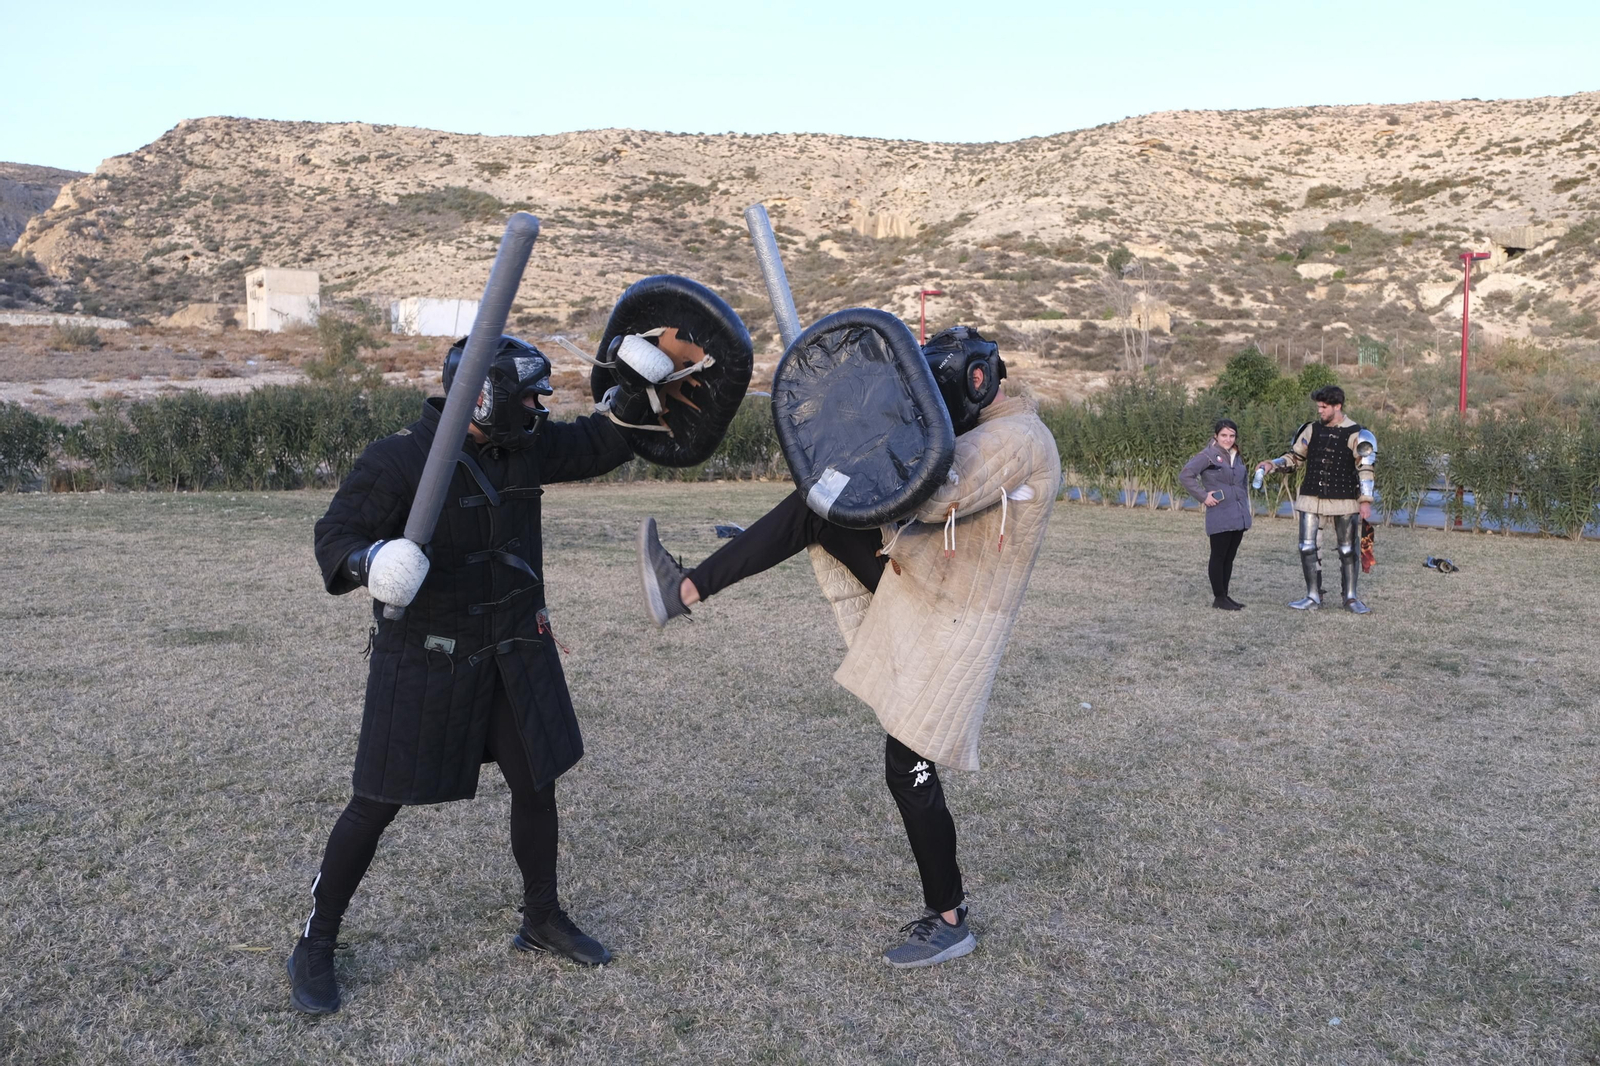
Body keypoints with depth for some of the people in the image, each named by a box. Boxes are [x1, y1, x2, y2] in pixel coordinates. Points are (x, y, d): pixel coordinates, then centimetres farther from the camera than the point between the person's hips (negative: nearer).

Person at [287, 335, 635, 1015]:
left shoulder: (525, 449, 2)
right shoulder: (401, 460, -17)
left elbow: (598, 445, 12)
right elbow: (335, 532, -20)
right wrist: (364, 559, -42)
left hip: (514, 652, 6)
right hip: (424, 658, -6)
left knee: (536, 782, 12)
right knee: (378, 802, 2)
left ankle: (543, 919, 33)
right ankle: (315, 946, 21)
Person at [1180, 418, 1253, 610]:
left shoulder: (1236, 457, 16)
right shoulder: (1208, 455, -8)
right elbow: (1185, 475, -16)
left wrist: (1245, 504, 18)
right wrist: (1203, 496, -15)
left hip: (1239, 516, 7)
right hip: (1220, 517, -7)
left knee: (1229, 557, 12)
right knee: (1219, 556, -1)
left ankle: (1224, 595, 19)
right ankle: (1219, 598, 5)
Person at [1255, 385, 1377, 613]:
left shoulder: (1355, 434, -5)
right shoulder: (1312, 429, 6)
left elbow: (1365, 468, -7)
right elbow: (1294, 456, 13)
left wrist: (1365, 501, -13)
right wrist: (1273, 464, -5)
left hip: (1343, 499, -3)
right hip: (1312, 498, 3)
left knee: (1348, 549, 5)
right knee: (1308, 547, 0)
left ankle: (1350, 597, 16)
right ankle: (1313, 597, 8)